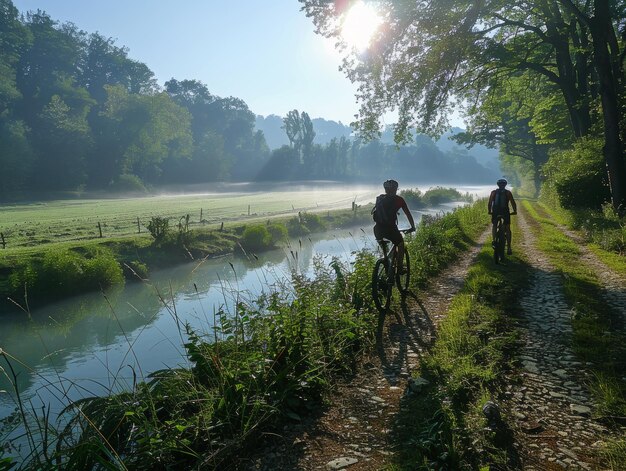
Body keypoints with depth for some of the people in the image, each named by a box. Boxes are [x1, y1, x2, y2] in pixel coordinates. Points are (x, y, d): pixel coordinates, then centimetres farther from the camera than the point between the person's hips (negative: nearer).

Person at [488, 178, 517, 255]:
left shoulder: (493, 192, 9)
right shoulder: (508, 193, 6)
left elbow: (489, 203, 6)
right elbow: (513, 203, 2)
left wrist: (489, 211, 18)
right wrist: (515, 211, 15)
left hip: (495, 212, 1)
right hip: (505, 212, -1)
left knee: (494, 225, 25)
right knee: (507, 230, 9)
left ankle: (493, 240, 1)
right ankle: (509, 248, 6)